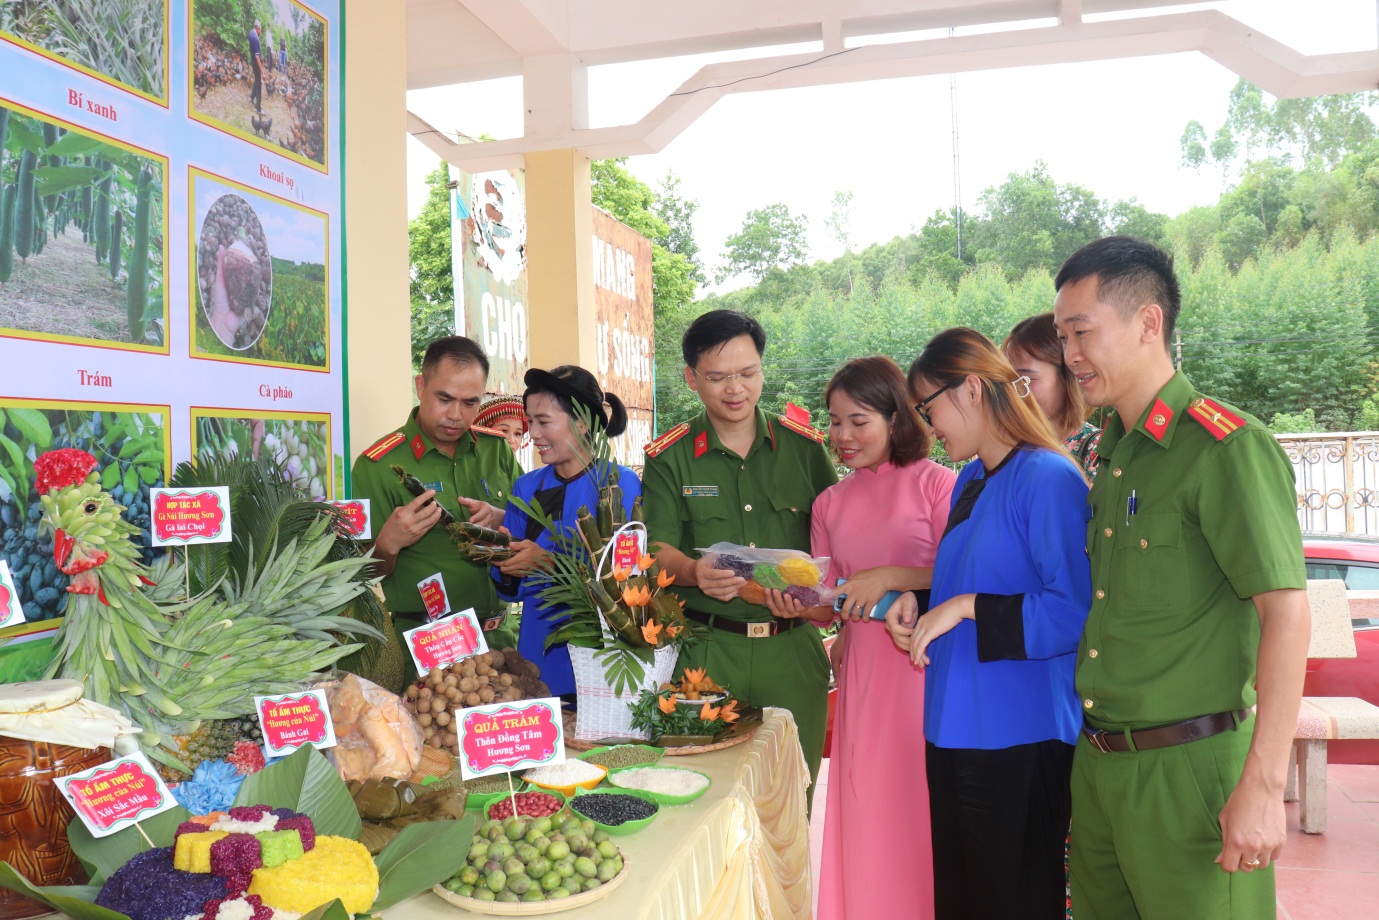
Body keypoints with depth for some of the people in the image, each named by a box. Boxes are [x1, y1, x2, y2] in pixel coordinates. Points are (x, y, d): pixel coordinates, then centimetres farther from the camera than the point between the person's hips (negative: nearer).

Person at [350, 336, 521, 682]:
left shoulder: (497, 449, 4)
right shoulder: (378, 466, -9)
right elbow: (368, 573, -7)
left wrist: (502, 521, -10)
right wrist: (388, 543, -28)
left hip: (498, 635, 4)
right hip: (424, 643, -4)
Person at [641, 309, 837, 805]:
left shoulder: (803, 446, 7)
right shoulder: (669, 458, 4)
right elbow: (659, 549, -2)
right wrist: (694, 572, -24)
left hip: (792, 649, 1)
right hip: (705, 652, -1)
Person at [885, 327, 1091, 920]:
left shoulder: (1049, 478, -16)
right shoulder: (969, 481, 12)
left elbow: (1074, 614, -23)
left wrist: (966, 608, -20)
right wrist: (918, 602, 5)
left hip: (1019, 742, -8)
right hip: (954, 731, 8)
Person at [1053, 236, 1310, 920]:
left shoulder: (1226, 447, -13)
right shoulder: (1113, 454, 11)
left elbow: (1286, 612, -17)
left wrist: (1263, 785, -20)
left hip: (1187, 769, -7)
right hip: (1098, 764, 8)